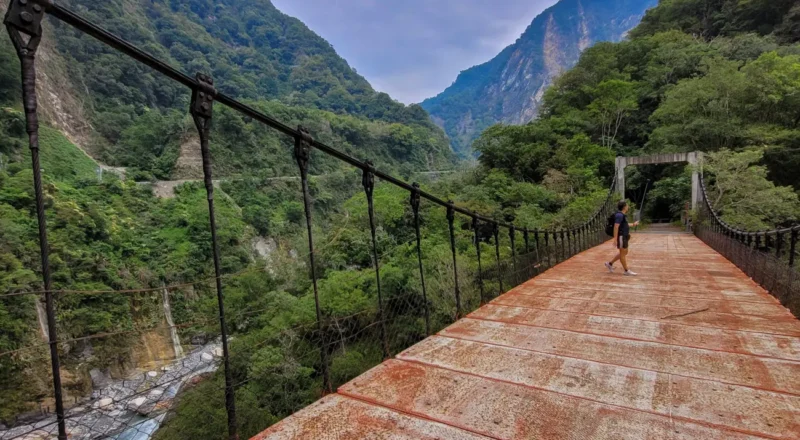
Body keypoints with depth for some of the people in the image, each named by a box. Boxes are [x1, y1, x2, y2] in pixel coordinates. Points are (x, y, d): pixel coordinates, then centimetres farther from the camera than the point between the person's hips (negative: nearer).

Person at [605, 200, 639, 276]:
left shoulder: (622, 215, 13)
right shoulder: (619, 215, -18)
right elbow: (616, 227, -24)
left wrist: (633, 225, 32)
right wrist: (615, 239, -28)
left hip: (624, 236, 10)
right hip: (621, 236, -10)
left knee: (624, 252, 16)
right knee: (623, 253, -1)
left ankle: (610, 264, 22)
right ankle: (627, 271, 7)